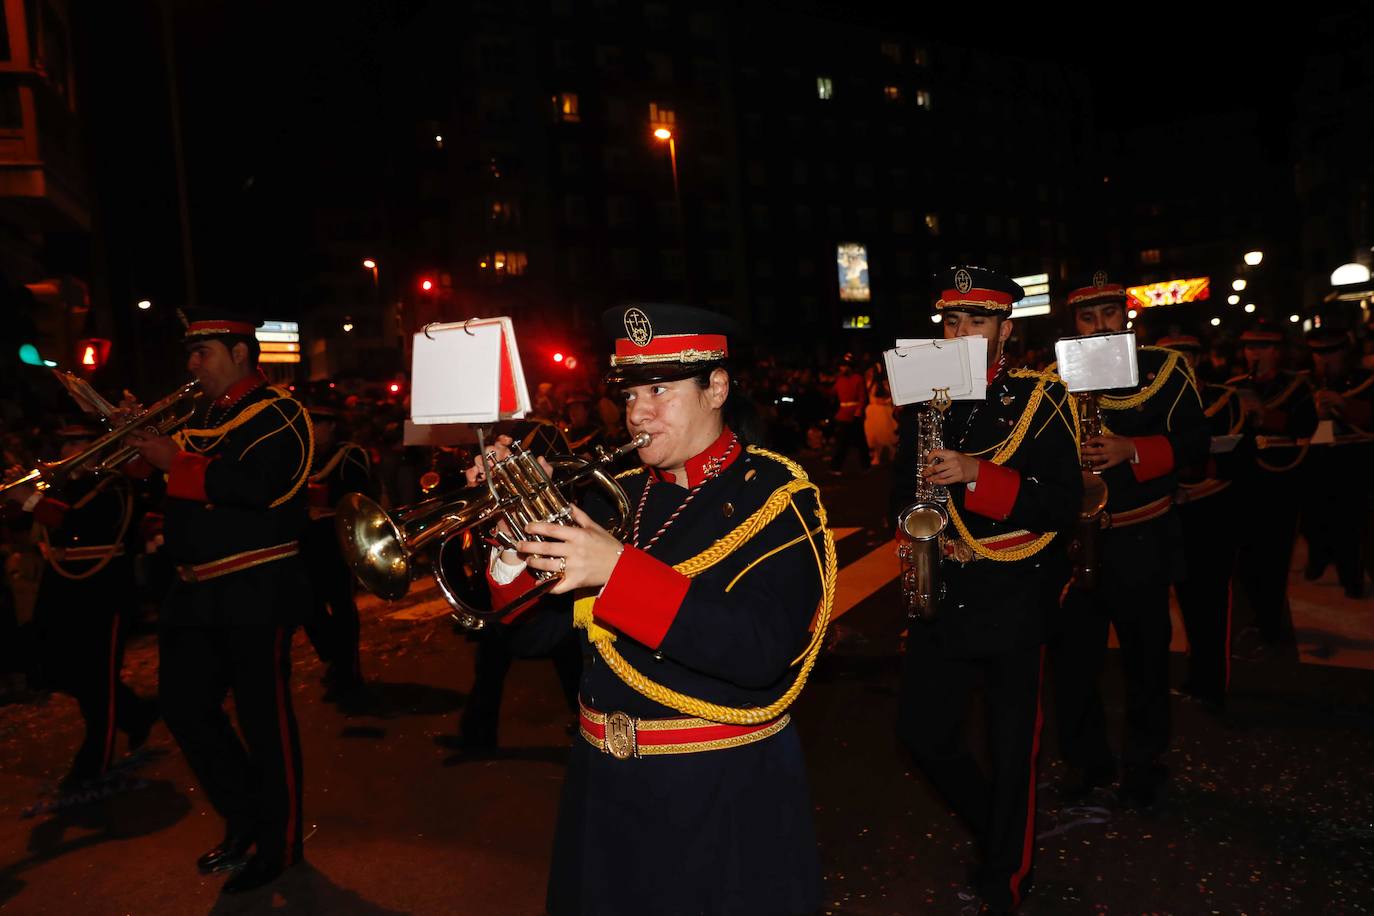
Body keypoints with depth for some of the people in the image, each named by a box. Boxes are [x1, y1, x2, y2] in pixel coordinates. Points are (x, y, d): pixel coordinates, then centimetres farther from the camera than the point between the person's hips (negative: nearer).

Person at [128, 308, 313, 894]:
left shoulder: (277, 414, -9)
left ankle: (278, 843, 18)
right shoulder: (200, 416, 16)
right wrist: (143, 442, 4)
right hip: (197, 590, 8)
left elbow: (255, 485, -25)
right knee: (184, 706, 12)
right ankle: (245, 817, 30)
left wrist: (175, 461, -19)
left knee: (264, 716, 1)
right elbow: (186, 481, 19)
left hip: (257, 592, -8)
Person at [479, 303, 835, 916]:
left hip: (725, 796, -5)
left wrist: (617, 568, -29)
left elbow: (762, 651, -26)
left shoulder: (774, 498, -11)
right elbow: (533, 628, 5)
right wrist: (514, 539, -13)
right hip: (604, 783, 5)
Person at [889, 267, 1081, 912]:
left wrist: (978, 475, -24)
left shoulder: (1041, 399, -6)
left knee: (1011, 746, 7)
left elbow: (1064, 505, -12)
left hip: (1014, 599, -4)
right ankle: (995, 829, 36)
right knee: (923, 731, 7)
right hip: (940, 593, 4)